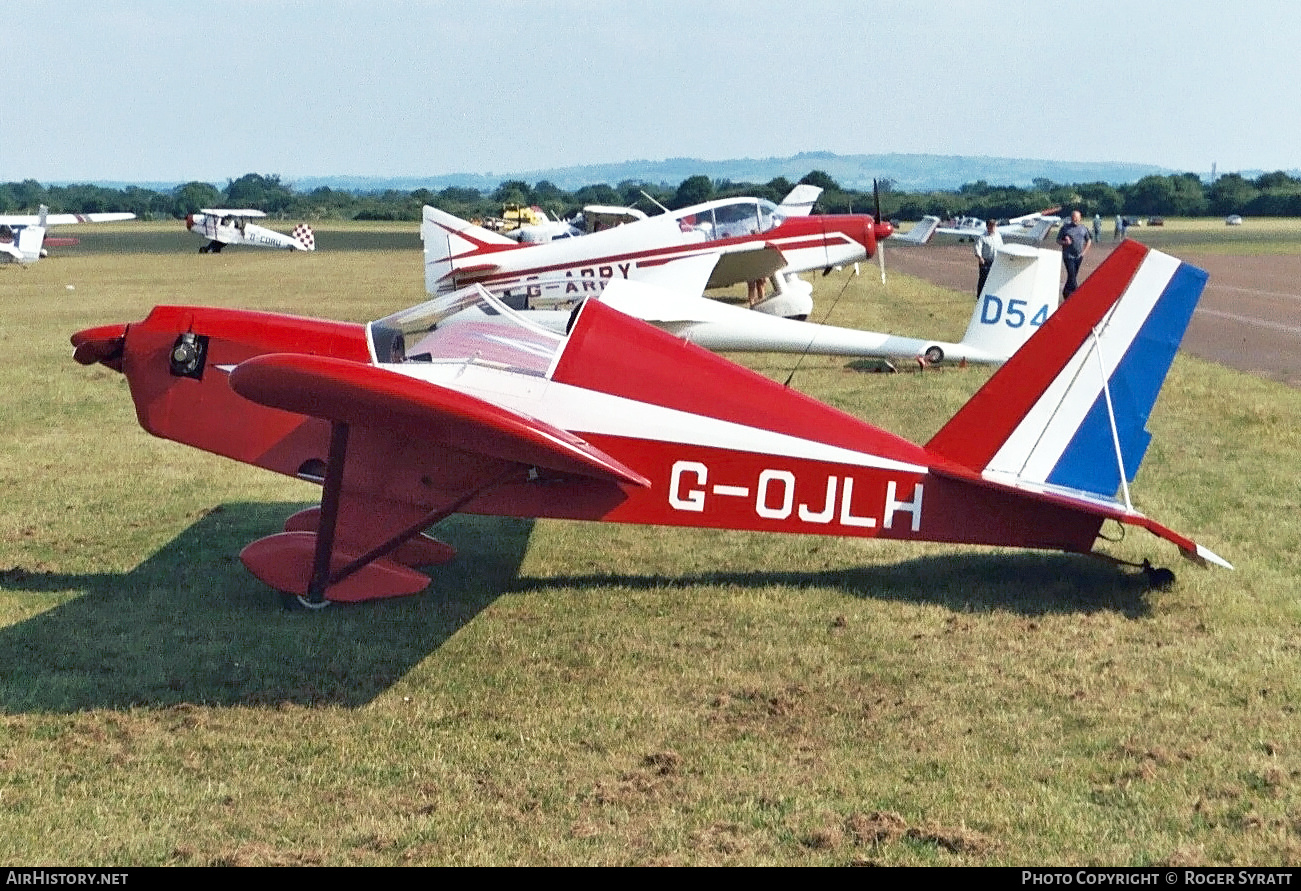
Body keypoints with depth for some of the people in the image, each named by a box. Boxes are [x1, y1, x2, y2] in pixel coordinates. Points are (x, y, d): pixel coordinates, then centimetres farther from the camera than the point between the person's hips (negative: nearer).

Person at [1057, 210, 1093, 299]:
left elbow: (1089, 240, 17)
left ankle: (1066, 292, 25)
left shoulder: (1084, 228, 8)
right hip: (1068, 256, -4)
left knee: (1074, 275, 9)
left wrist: (1084, 252, 6)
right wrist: (1065, 243, -17)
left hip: (1079, 256, 4)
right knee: (1071, 275, -12)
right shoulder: (1065, 228, 0)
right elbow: (1058, 240, 4)